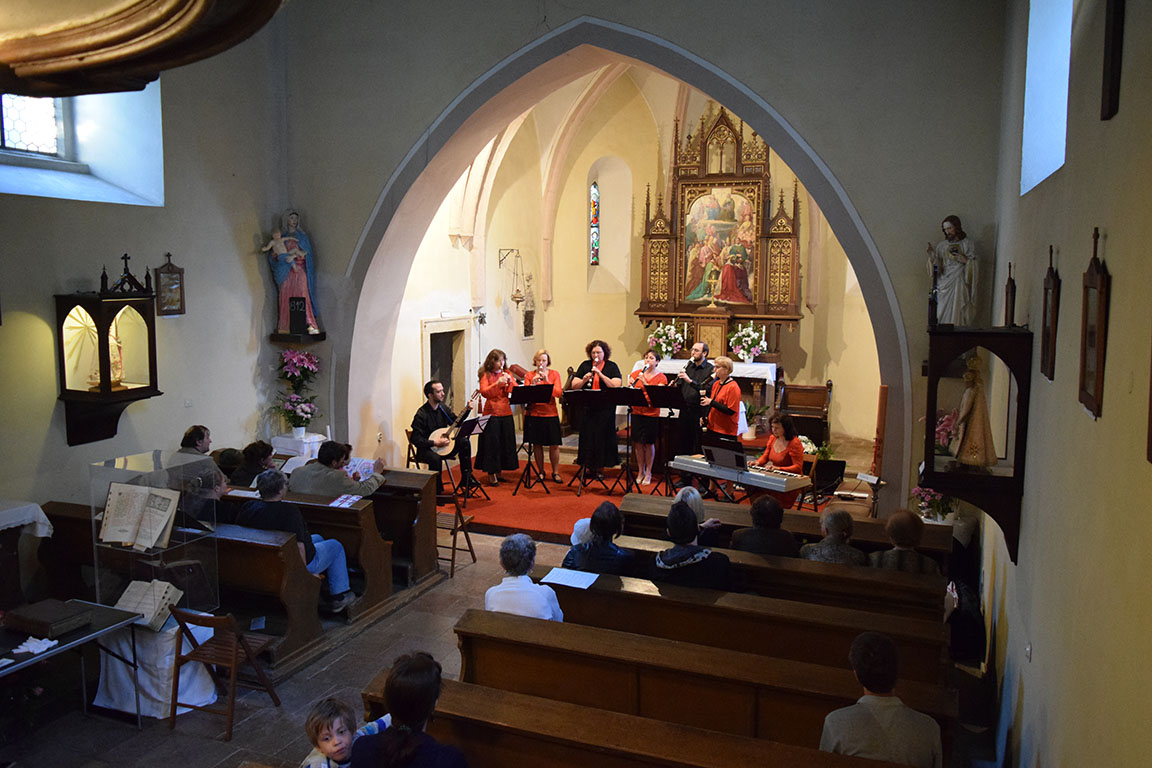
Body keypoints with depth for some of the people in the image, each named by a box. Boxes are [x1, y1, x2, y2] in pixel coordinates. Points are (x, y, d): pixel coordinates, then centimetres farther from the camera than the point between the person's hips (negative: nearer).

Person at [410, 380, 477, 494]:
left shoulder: (443, 408, 3)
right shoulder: (421, 414, -18)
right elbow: (416, 440, -21)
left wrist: (468, 410, -3)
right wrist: (435, 443, -27)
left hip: (443, 447, 7)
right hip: (426, 449, -6)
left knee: (464, 442, -13)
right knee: (435, 458, -37)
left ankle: (466, 479, -7)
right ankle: (437, 492, -21)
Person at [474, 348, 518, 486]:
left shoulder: (507, 374, 11)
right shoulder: (486, 375, -2)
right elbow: (484, 392, -16)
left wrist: (510, 380, -13)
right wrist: (497, 383, -27)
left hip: (506, 412, 5)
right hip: (491, 412, -5)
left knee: (506, 442, 7)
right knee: (492, 443, -3)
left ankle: (499, 472, 19)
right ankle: (491, 475, 3)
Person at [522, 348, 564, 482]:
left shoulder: (554, 374, 4)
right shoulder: (529, 376, 5)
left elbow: (558, 393, -8)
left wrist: (547, 381, -19)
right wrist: (533, 383, -20)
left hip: (550, 414, -1)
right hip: (534, 414, 1)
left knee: (554, 445, -3)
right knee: (537, 444, 5)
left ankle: (556, 472, 10)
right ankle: (541, 472, 18)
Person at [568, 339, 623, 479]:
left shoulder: (612, 366, 2)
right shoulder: (585, 365, 9)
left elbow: (616, 386, -12)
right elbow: (574, 386, 5)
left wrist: (600, 374, -18)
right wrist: (584, 380, -14)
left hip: (605, 408, -2)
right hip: (587, 408, 2)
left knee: (602, 436, -1)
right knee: (587, 435, 2)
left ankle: (599, 467, 8)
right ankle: (587, 466, 12)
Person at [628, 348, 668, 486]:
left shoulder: (661, 377, -3)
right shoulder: (636, 373, 6)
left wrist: (644, 382, -25)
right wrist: (629, 385, -19)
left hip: (651, 414, -3)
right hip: (637, 412, 3)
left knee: (649, 444, 2)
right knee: (639, 443, 7)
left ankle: (648, 474, 13)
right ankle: (641, 472, 19)